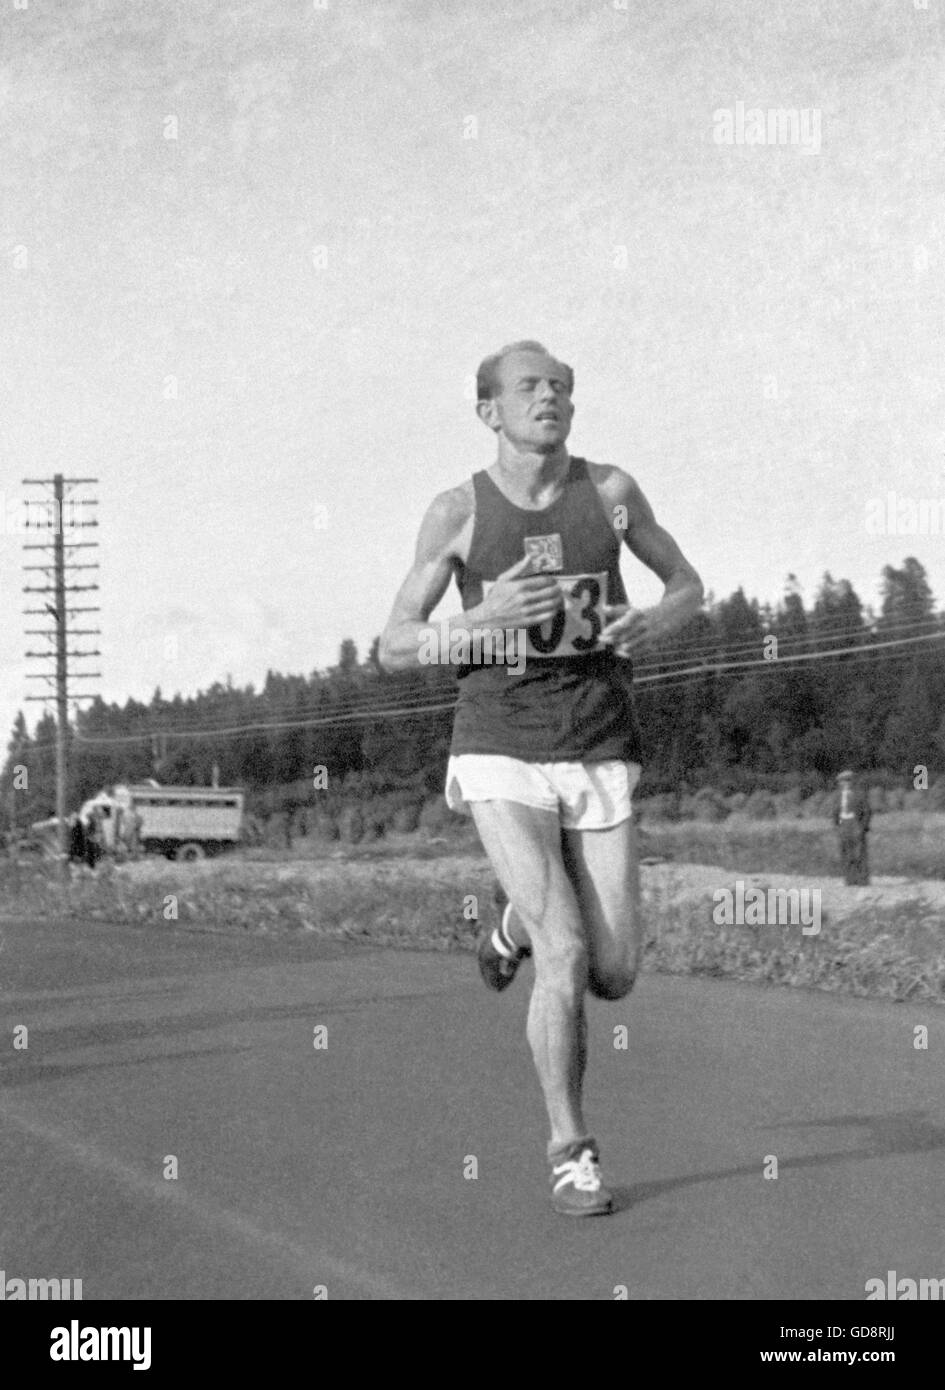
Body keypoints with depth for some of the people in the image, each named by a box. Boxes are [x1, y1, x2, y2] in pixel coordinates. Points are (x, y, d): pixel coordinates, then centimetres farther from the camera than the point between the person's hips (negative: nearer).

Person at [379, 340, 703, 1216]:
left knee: (614, 976, 2)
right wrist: (479, 621, -20)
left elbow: (688, 585, 15)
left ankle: (518, 924, 36)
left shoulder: (609, 490, 2)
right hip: (501, 759, -3)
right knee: (565, 960, -17)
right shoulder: (458, 512, -3)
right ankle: (570, 1155, 1)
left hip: (600, 759, 3)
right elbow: (393, 649, -1)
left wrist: (651, 624, -9)